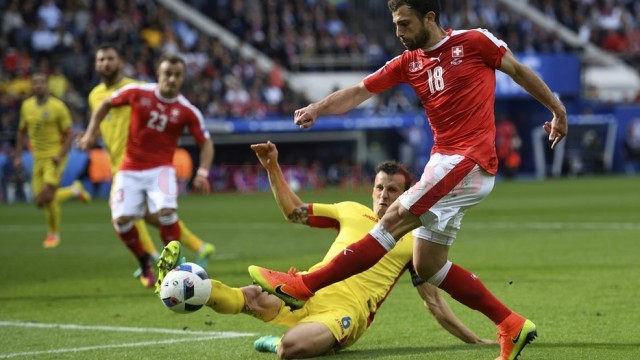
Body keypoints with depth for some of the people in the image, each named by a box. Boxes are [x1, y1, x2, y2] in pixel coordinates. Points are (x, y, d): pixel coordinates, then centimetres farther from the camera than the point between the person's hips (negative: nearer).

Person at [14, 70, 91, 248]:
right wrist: (18, 156, 10)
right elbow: (22, 132, 17)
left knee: (47, 197, -15)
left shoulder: (58, 106, -9)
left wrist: (60, 155, -19)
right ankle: (74, 190, 28)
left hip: (55, 157, -6)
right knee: (40, 201, 4)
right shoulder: (27, 106, 6)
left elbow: (69, 134, -7)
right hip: (38, 158, 6)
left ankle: (54, 233, 6)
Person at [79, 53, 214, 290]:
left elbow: (206, 143, 1)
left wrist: (203, 172, -14)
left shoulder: (187, 111, -6)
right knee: (121, 219, -13)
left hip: (161, 168, -2)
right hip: (130, 169, 2)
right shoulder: (137, 93, -5)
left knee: (167, 211, -27)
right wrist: (91, 132, 3)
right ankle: (145, 262, 14)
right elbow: (106, 104, 11)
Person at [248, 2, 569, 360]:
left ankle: (304, 286, -18)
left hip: (469, 162, -8)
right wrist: (317, 108, -10)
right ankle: (512, 325, 11)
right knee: (427, 264, 5)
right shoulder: (407, 63, 13)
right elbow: (360, 91, 6)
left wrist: (556, 108, 15)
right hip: (444, 162, 8)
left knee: (395, 220, -15)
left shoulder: (475, 42, -3)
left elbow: (519, 70, 9)